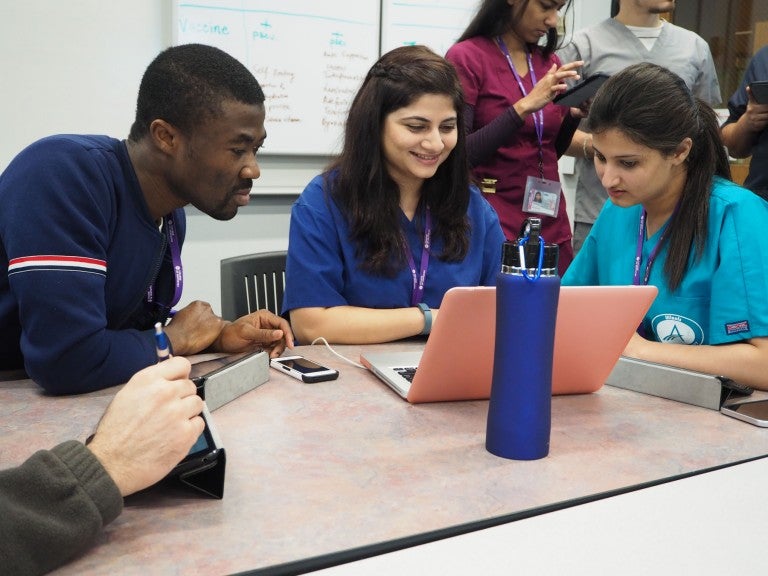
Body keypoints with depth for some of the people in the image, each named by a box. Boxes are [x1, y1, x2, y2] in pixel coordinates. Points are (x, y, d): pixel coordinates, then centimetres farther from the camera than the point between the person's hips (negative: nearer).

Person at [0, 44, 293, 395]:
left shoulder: (170, 215, 0)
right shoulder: (64, 173, -25)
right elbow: (67, 360, -31)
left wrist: (215, 336, -5)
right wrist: (174, 340, -14)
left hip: (76, 404, 6)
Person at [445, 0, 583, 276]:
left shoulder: (549, 62, 8)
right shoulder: (466, 58, -8)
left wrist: (574, 115, -3)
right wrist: (523, 107, -22)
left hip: (551, 226, 6)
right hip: (493, 225, -5)